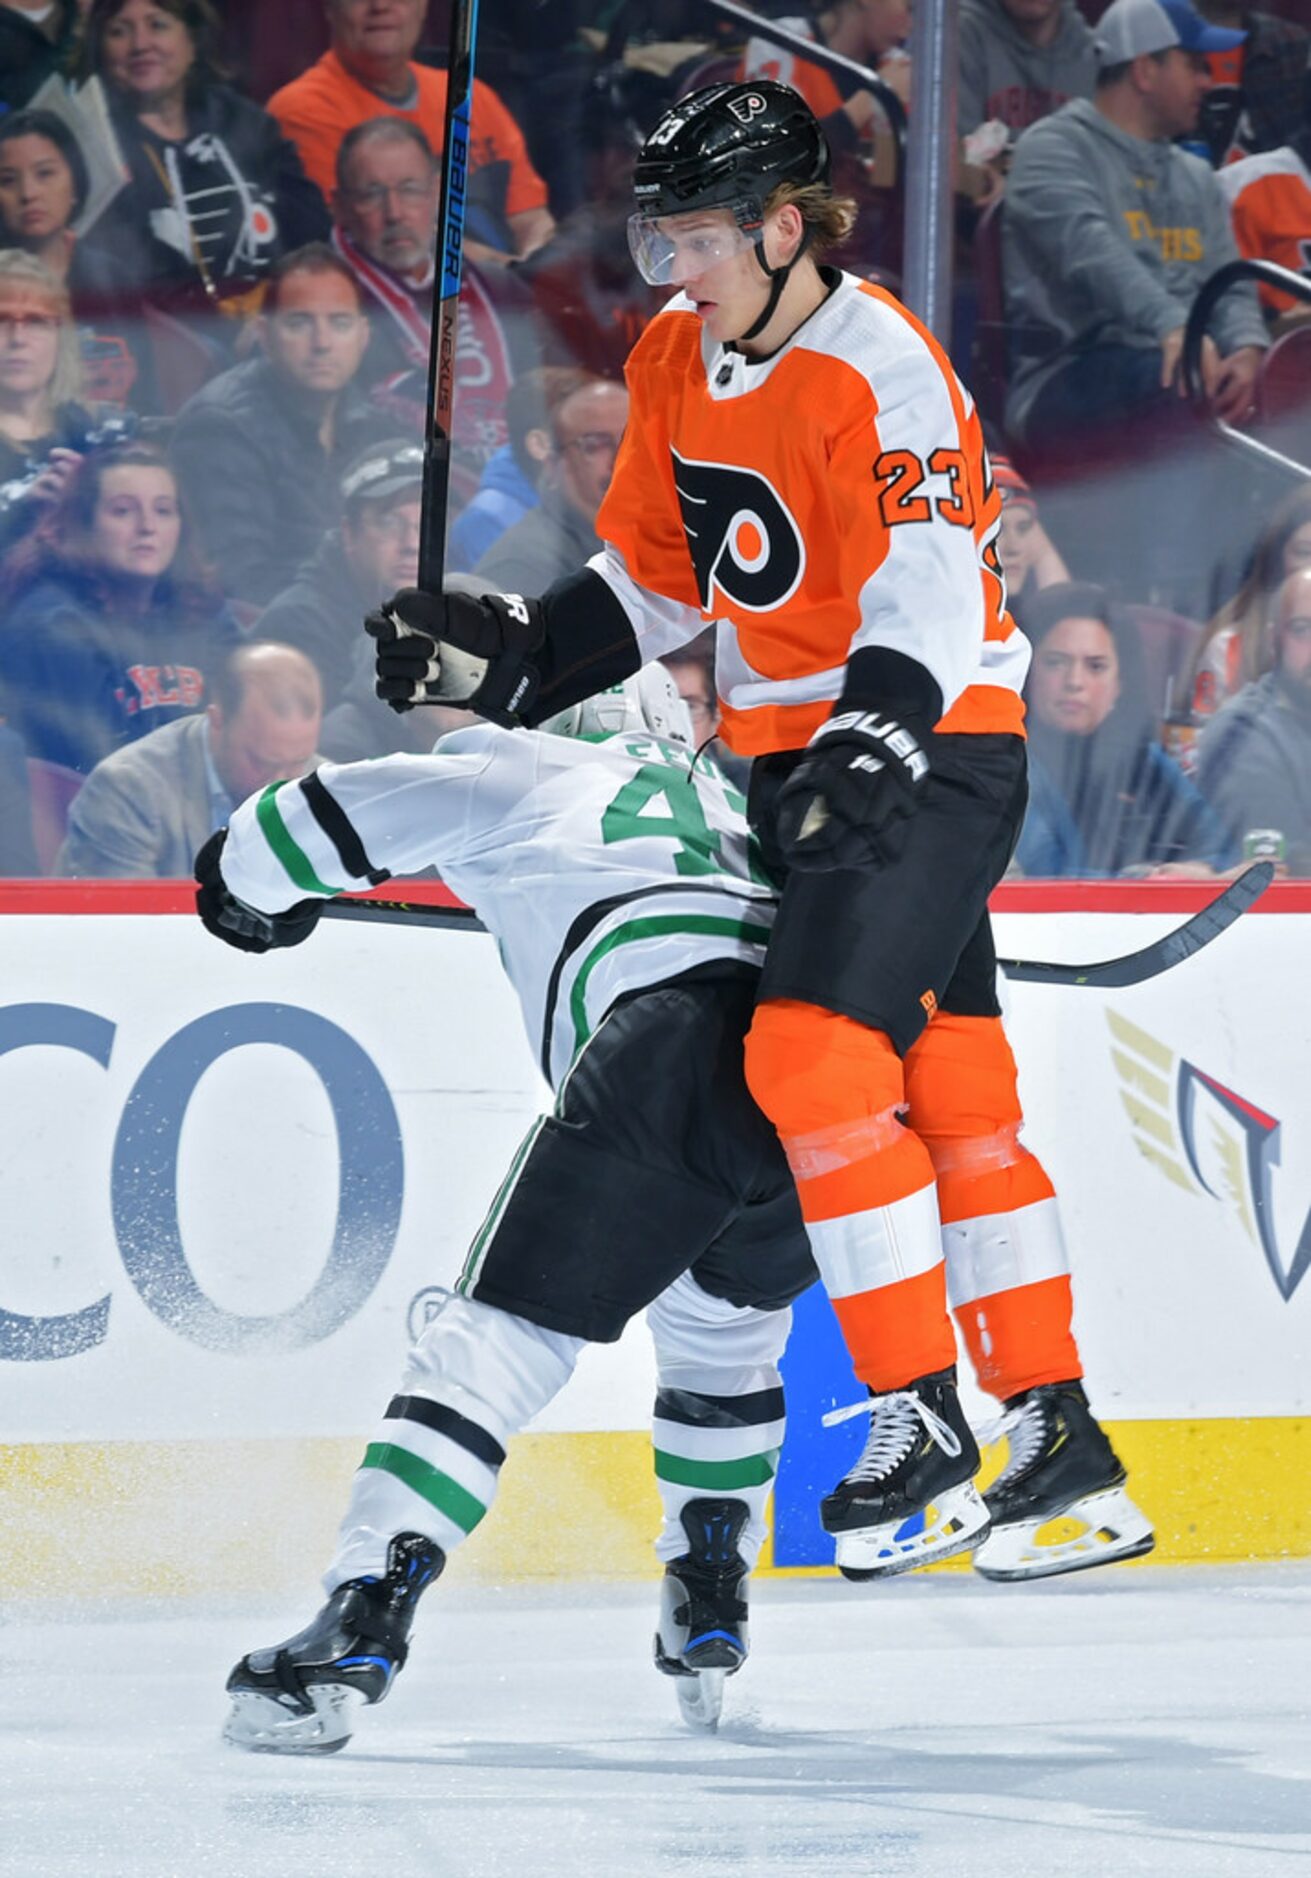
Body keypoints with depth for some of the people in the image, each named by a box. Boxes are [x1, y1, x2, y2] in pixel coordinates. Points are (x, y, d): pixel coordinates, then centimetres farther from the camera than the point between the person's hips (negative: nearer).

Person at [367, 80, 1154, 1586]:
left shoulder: (881, 372, -18)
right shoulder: (676, 362, 8)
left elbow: (927, 600, -27)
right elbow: (651, 581, 17)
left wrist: (868, 749, -41)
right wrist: (499, 656, 5)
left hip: (926, 754, -8)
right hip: (795, 765, 8)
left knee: (814, 1053, -21)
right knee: (952, 1102, 9)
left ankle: (923, 1425, -15)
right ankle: (1060, 1442, 13)